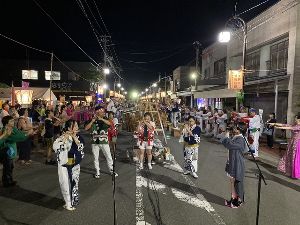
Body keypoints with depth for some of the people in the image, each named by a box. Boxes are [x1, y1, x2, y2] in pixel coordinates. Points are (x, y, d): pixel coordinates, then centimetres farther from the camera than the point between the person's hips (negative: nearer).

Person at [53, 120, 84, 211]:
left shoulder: (78, 137, 0)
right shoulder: (62, 137, -11)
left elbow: (81, 147, -14)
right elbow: (55, 147, -25)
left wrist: (74, 137, -21)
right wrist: (65, 138, -28)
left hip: (75, 164, 4)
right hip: (64, 164, -3)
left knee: (74, 182, 13)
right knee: (66, 184, 4)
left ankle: (74, 201, 32)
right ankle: (68, 203, 22)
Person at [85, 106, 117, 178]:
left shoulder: (105, 119, 1)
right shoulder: (92, 121, 1)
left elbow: (109, 123, -21)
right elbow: (86, 128, -10)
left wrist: (101, 119, -30)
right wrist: (92, 121, -19)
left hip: (104, 142, 0)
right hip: (95, 142, 0)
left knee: (109, 157, 6)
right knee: (96, 158, 10)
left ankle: (112, 171, 22)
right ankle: (97, 172, 25)